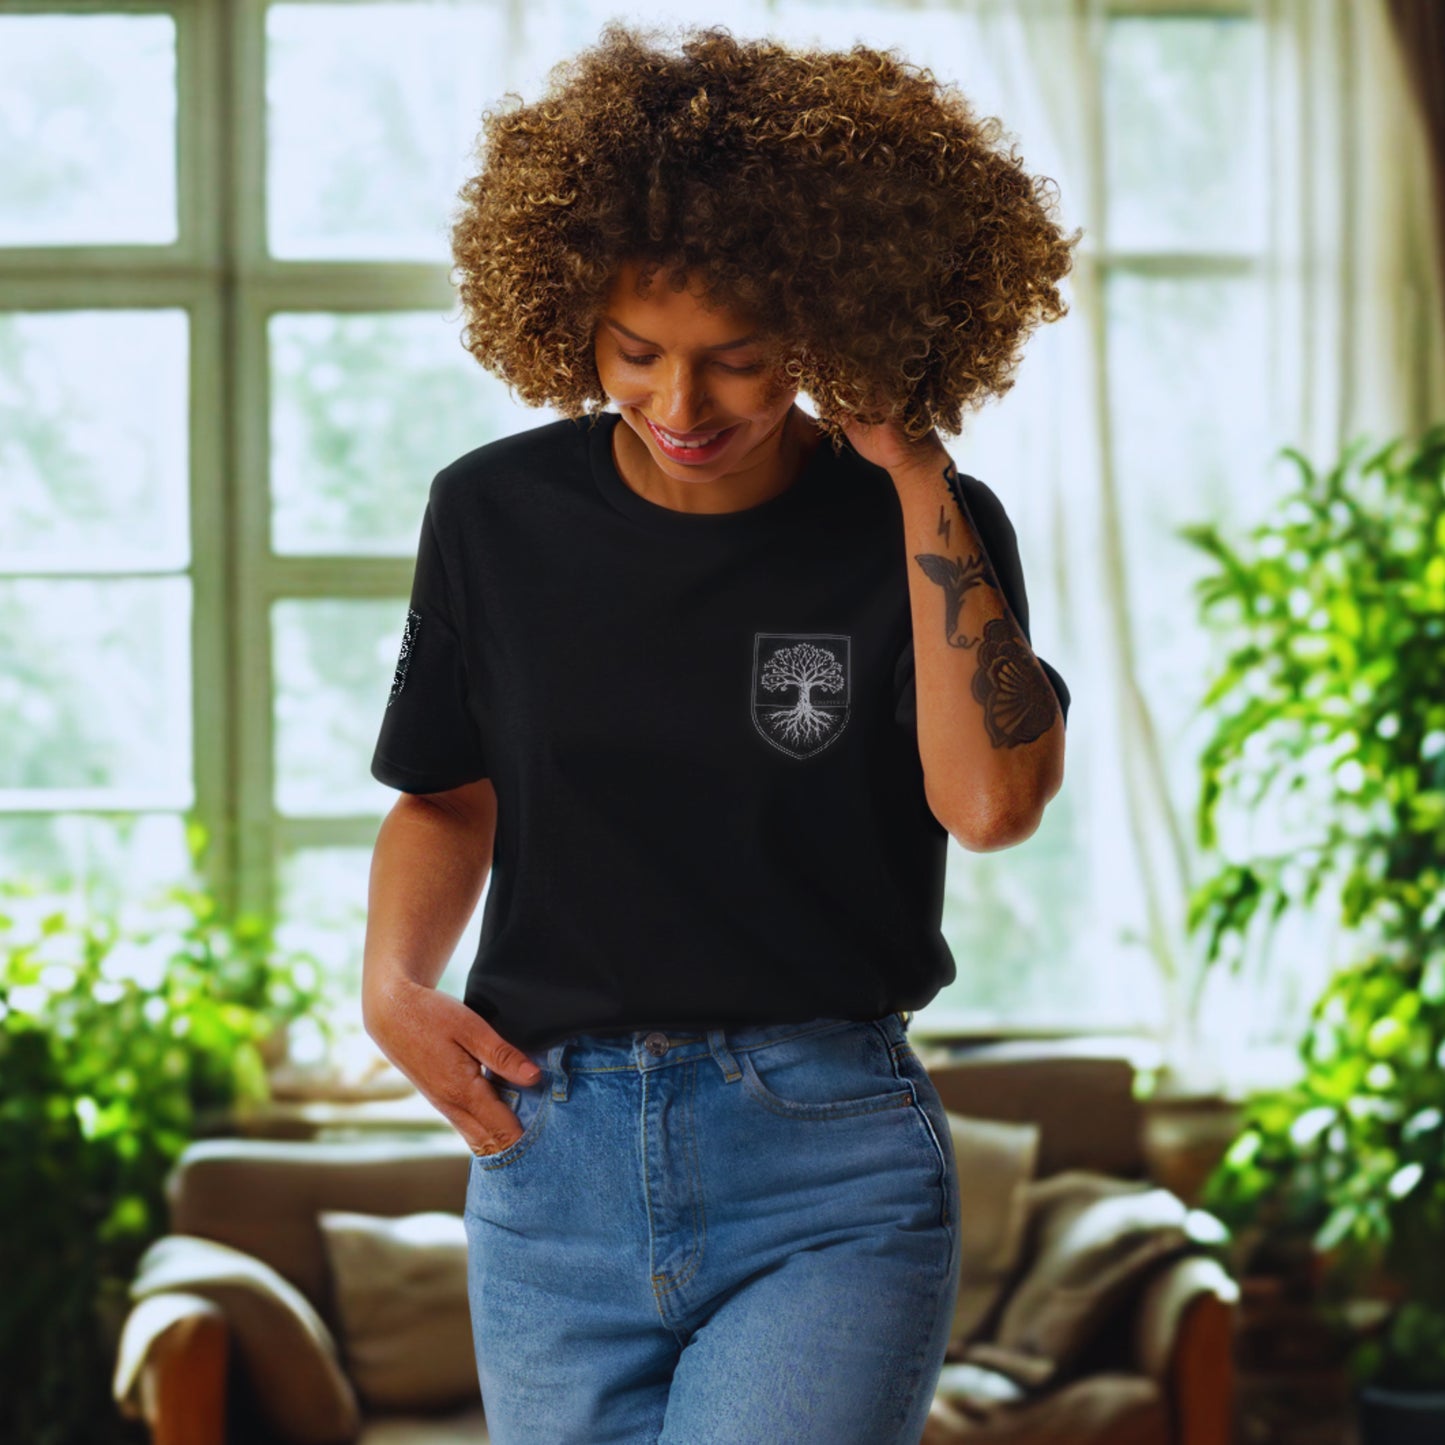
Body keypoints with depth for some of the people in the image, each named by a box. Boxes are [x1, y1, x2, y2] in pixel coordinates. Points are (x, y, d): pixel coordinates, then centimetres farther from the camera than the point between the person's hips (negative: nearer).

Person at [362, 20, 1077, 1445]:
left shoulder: (921, 529, -4)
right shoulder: (500, 513, 4)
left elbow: (991, 799, -21)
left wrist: (914, 471, -18)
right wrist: (393, 977, -2)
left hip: (830, 1178, -3)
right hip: (550, 1155, 3)